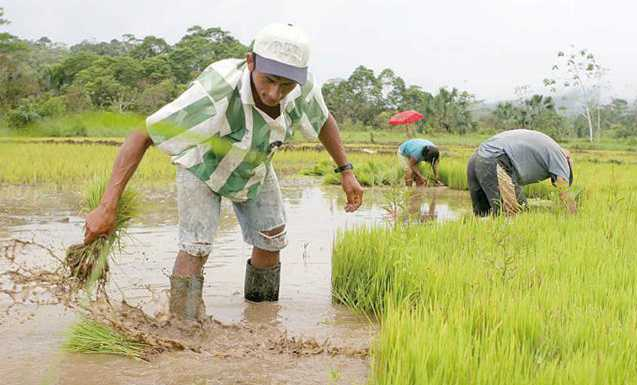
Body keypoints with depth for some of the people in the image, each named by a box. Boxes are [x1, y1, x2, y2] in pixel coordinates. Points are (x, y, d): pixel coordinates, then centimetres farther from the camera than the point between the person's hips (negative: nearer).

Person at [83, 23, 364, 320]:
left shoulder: (301, 88, -32)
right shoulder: (215, 93, -47)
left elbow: (323, 119, -5)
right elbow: (141, 136, -45)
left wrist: (346, 171, -5)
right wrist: (107, 206, -50)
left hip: (255, 167, 5)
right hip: (203, 164, -5)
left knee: (271, 241, 8)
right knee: (196, 246, -20)